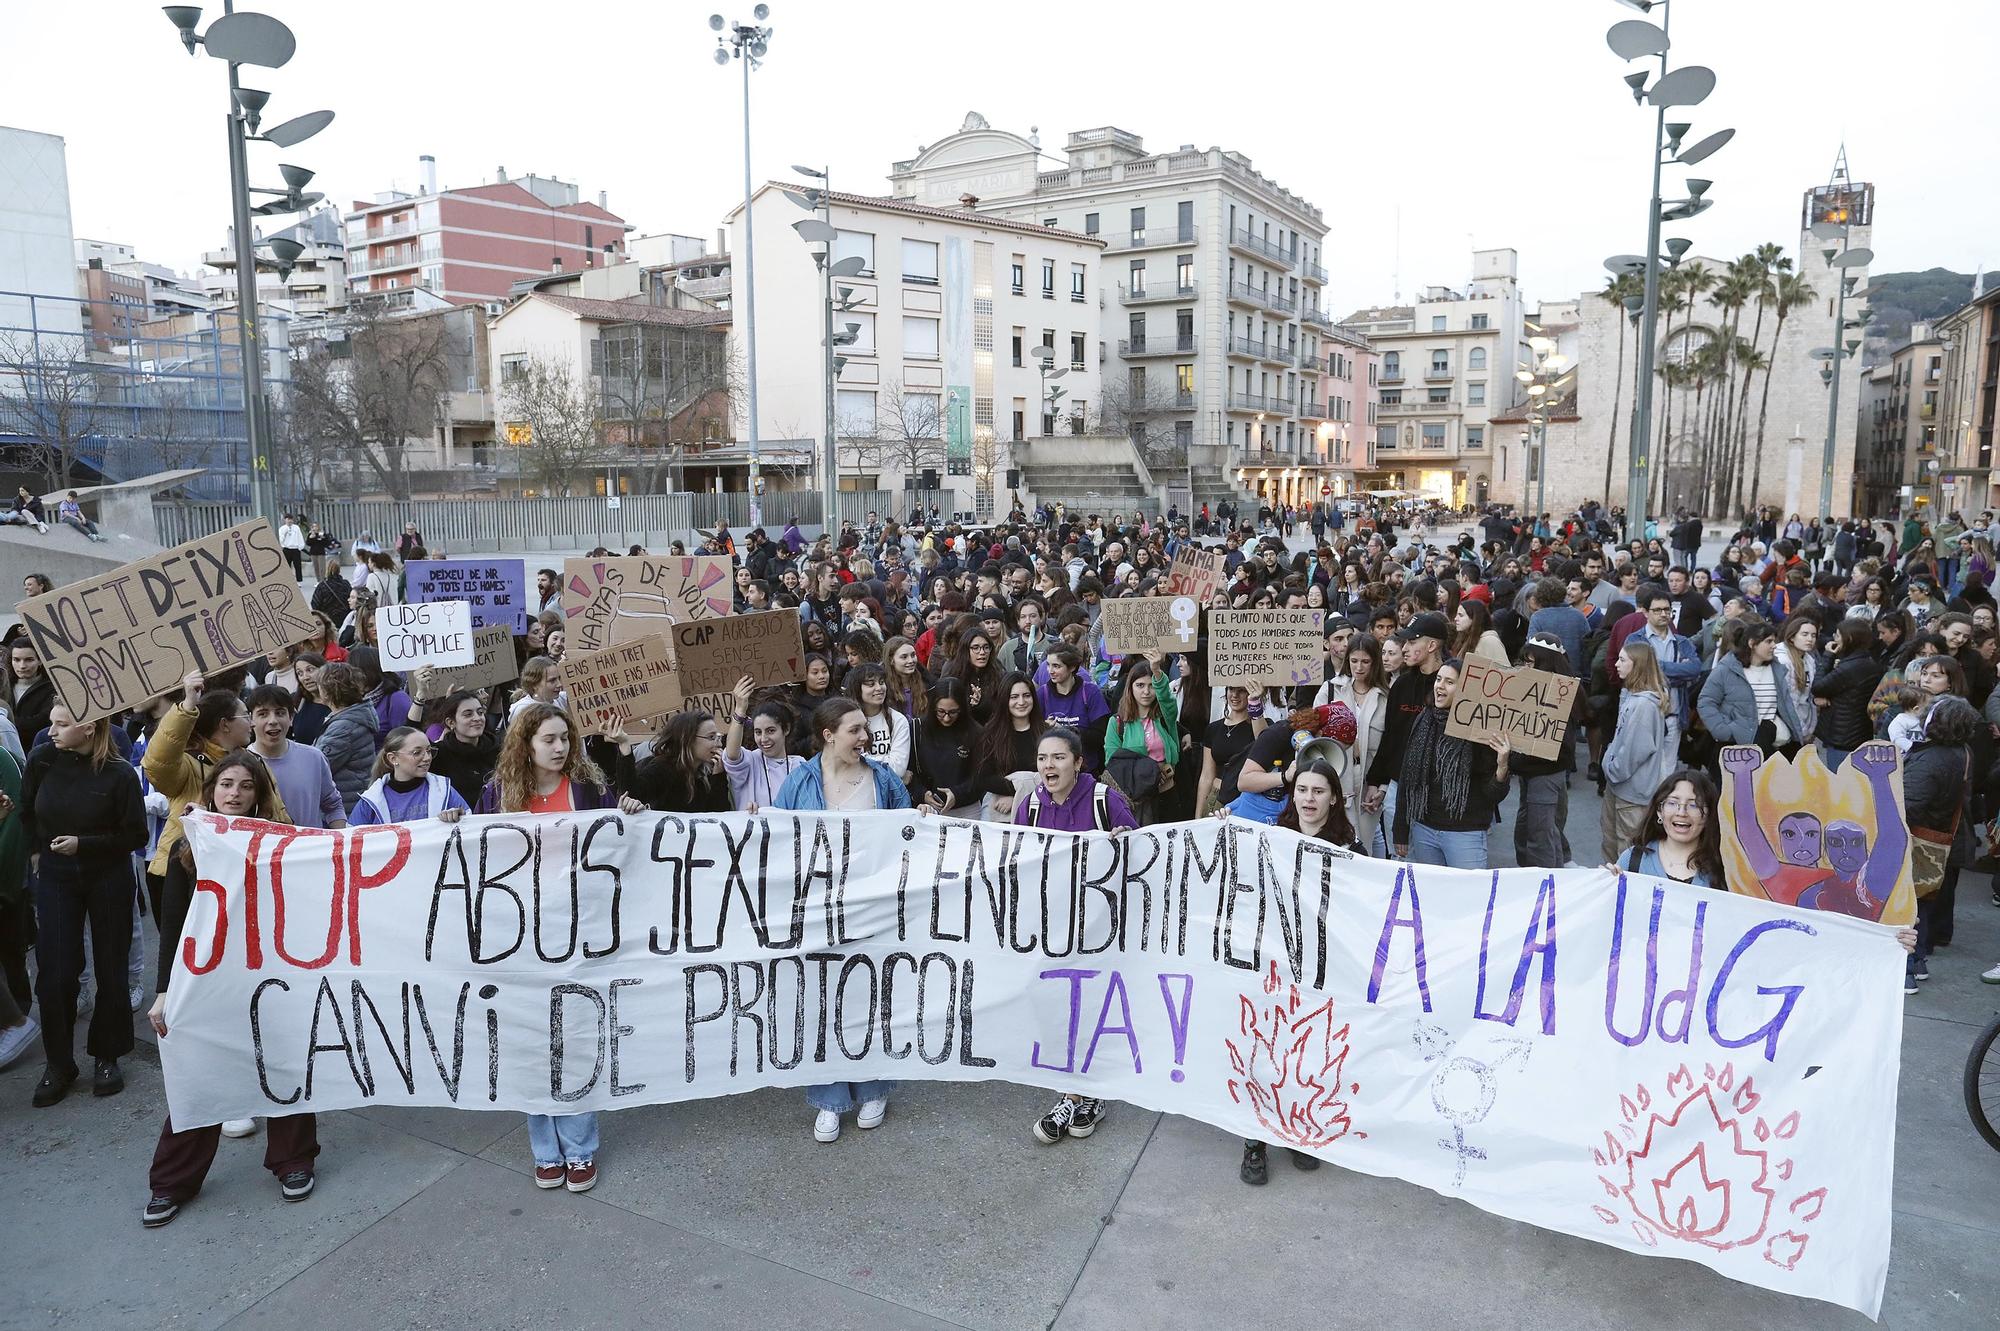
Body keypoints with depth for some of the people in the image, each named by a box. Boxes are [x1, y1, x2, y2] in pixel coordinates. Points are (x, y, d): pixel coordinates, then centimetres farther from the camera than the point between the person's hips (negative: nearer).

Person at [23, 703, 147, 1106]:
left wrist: (83, 844, -18)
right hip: (55, 878, 2)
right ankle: (59, 1063, 16)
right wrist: (38, 850, 5)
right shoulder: (41, 760, -7)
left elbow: (136, 835, -10)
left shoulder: (119, 774, -15)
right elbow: (27, 813, 10)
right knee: (54, 973, 0)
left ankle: (106, 1056, 22)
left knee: (111, 968, 7)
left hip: (108, 879, -2)